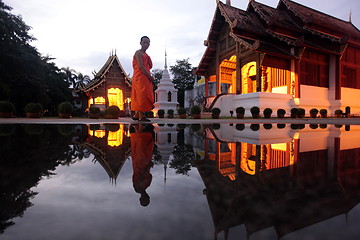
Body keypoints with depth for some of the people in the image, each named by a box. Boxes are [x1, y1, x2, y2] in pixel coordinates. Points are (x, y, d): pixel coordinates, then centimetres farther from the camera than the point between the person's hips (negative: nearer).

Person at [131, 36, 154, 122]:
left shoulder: (145, 54, 23)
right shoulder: (138, 53, -3)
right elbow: (140, 66, -14)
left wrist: (150, 77, 3)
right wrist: (149, 76, -15)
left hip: (146, 77, 9)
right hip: (140, 77, -9)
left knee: (146, 96, 7)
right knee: (142, 95, -11)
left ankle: (136, 115, 13)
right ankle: (141, 116, -9)